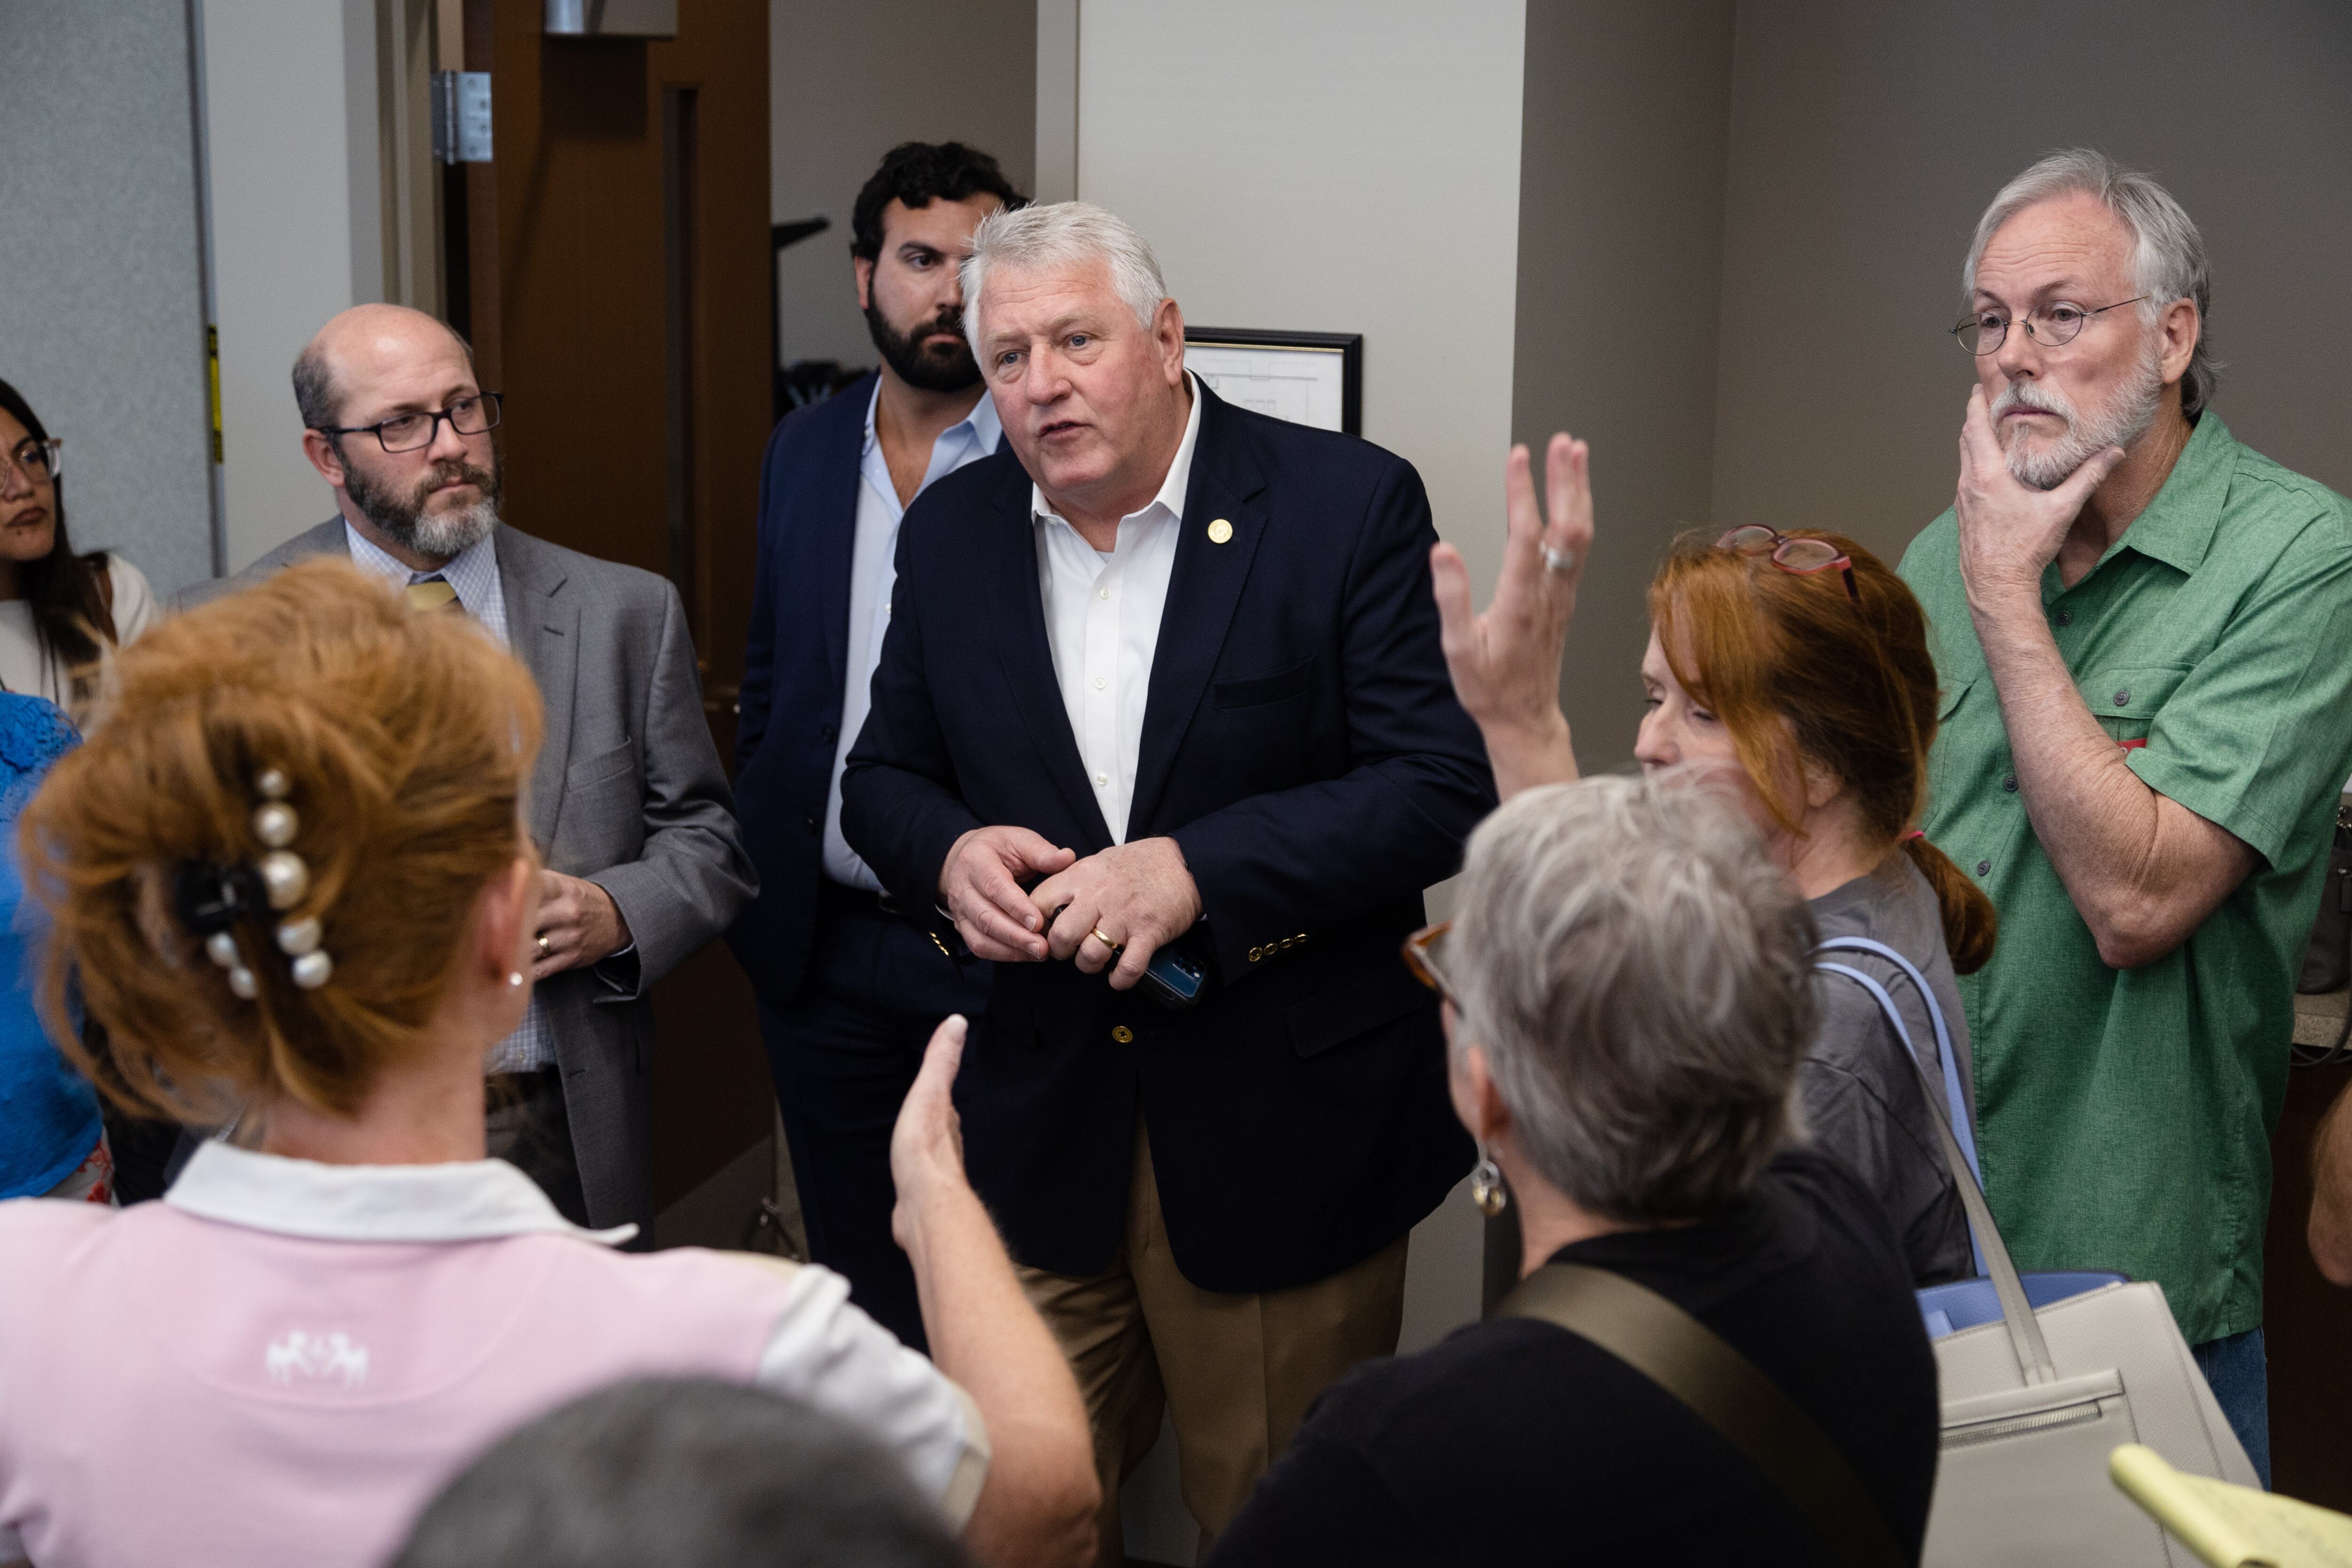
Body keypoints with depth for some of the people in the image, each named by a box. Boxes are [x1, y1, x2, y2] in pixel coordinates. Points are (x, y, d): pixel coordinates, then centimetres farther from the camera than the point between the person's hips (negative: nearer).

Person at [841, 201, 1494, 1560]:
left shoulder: (1350, 504, -9)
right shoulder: (953, 532, 6)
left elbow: (1444, 786, -14)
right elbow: (886, 773, 13)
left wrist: (1196, 872, -24)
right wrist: (949, 855, -10)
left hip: (1283, 1129, -3)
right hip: (1040, 1128, 4)